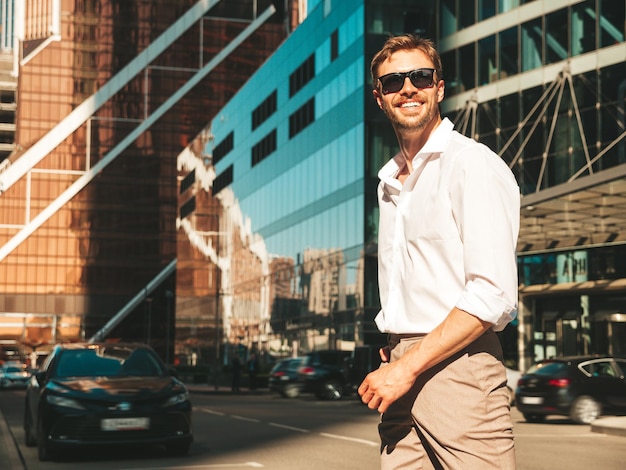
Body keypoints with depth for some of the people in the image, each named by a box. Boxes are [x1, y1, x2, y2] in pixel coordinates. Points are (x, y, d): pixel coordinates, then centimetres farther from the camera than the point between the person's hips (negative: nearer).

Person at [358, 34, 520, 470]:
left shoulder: (473, 164, -8)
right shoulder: (391, 180, 17)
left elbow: (493, 297, -17)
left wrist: (408, 368, -15)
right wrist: (393, 358, 5)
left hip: (455, 365, -7)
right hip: (401, 371, 7)